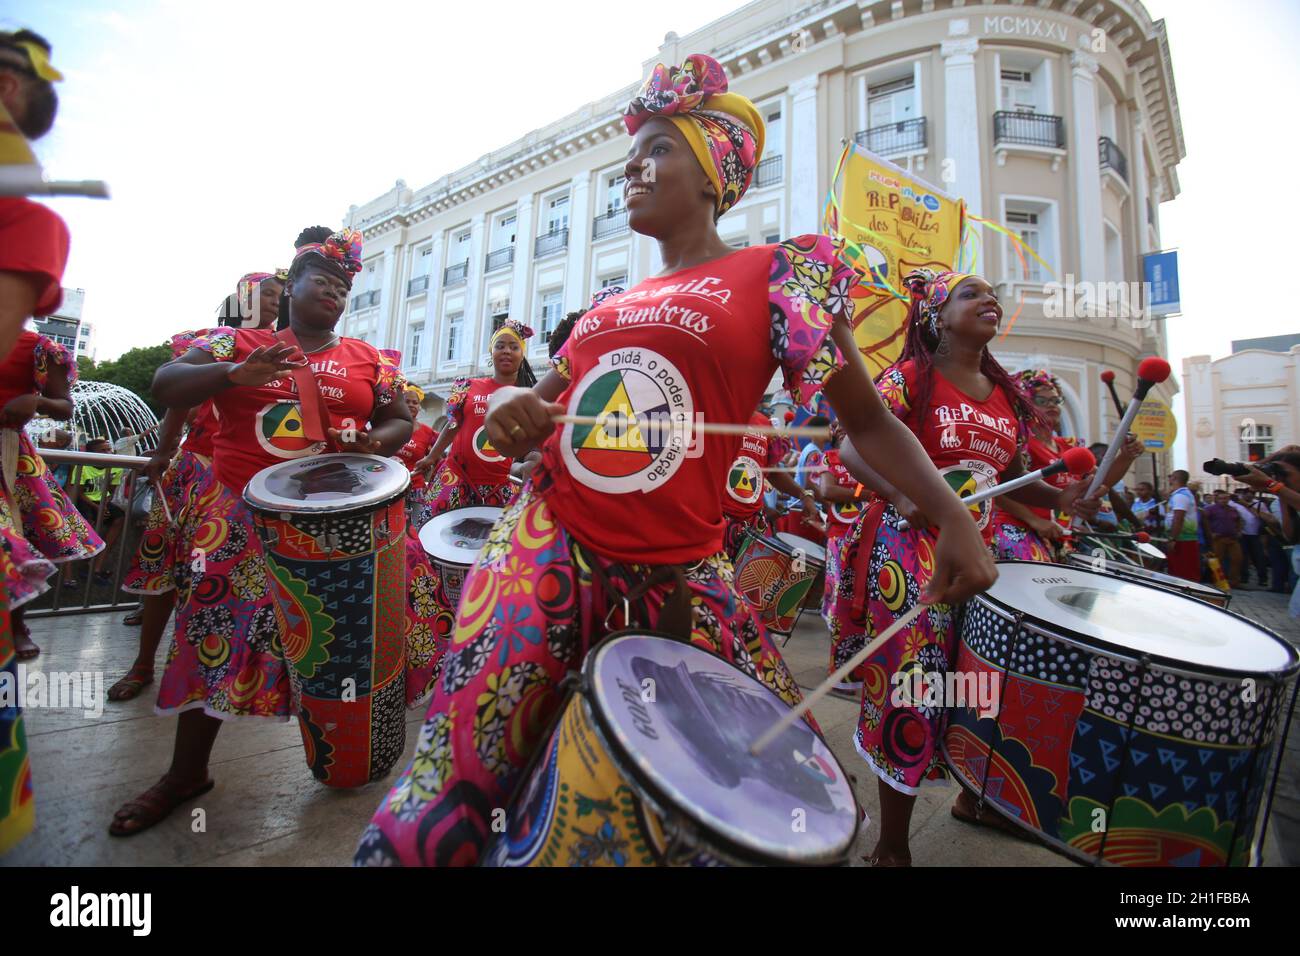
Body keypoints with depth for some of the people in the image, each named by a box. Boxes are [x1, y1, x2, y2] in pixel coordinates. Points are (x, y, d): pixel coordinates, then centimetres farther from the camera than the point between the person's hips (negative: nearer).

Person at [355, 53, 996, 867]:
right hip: (548, 552, 4)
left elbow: (867, 419, 2)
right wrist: (513, 407, -4)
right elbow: (542, 401, 20)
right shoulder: (612, 305, 17)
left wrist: (949, 512, -14)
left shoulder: (780, 273, 4)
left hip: (679, 577, -2)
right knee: (446, 795, 2)